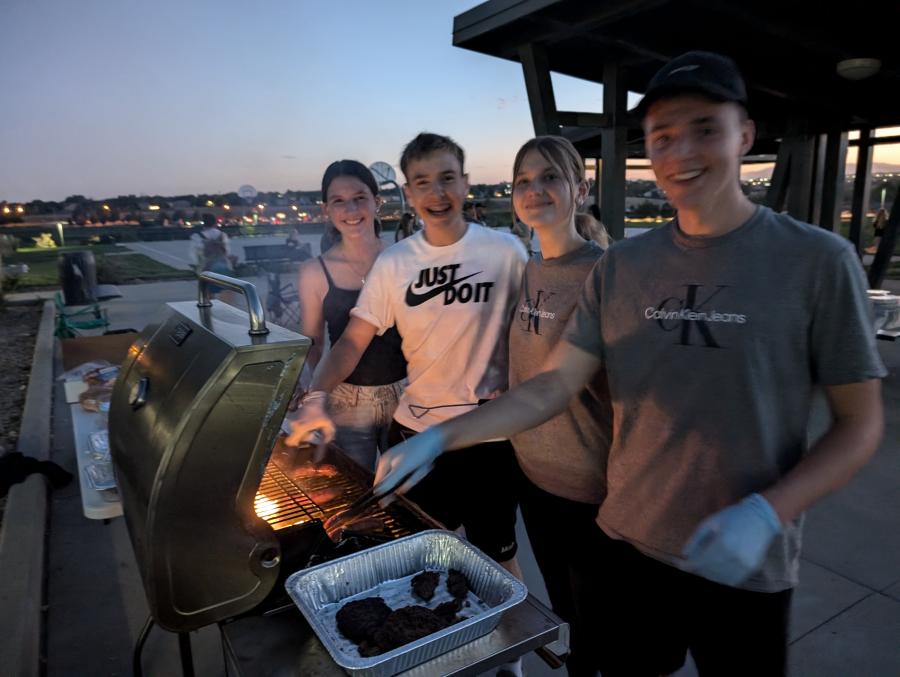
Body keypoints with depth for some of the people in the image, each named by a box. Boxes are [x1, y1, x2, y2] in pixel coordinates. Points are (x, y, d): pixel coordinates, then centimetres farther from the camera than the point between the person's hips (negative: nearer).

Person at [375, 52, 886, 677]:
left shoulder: (817, 259, -12)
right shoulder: (622, 265, -3)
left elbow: (861, 423, -7)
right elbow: (554, 385, -6)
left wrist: (765, 513, -22)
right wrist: (440, 437, -18)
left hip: (746, 567, -2)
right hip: (627, 543, 3)